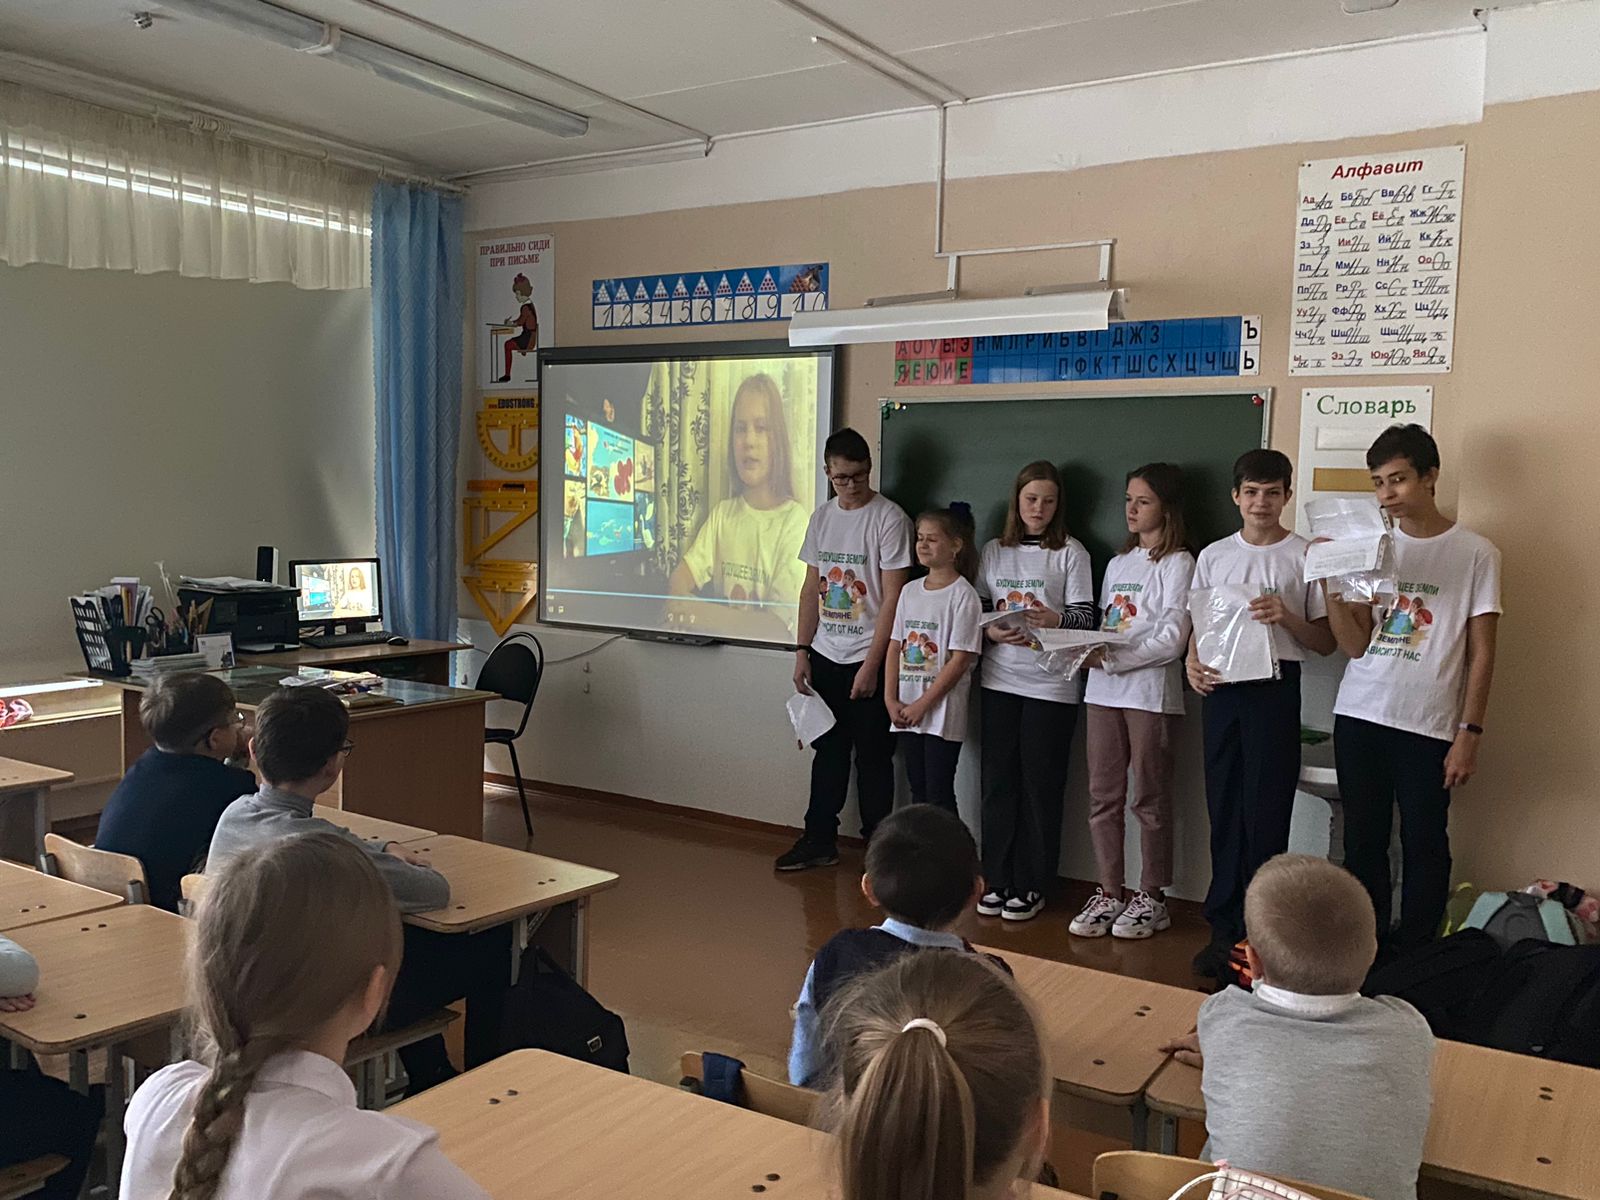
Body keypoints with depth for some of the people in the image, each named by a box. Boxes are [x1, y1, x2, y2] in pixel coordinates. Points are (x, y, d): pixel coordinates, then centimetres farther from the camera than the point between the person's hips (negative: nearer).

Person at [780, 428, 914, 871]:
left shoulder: (889, 518, -10)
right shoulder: (822, 517, 9)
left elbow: (892, 598, -13)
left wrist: (872, 664, -15)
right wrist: (802, 651, 7)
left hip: (868, 658, -5)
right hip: (825, 656, 6)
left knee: (872, 756, 3)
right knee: (828, 750, 13)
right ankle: (820, 840, 23)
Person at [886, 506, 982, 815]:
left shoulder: (963, 595, -9)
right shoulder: (909, 590, 10)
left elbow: (960, 660, -13)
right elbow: (895, 647, 10)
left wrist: (922, 705, -14)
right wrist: (891, 700, -1)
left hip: (942, 712, -6)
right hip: (906, 712, 6)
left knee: (939, 795, -3)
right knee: (918, 791, 13)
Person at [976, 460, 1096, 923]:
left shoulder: (1070, 552, 0)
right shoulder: (994, 551, 11)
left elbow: (1086, 617, -5)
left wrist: (1056, 619, -25)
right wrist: (991, 631, -8)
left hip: (1051, 683, -3)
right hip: (999, 679, 3)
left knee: (1040, 784, 1)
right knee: (998, 780, 6)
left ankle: (1031, 886, 11)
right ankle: (998, 880, 17)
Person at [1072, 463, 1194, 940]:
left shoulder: (1177, 563, -4)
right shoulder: (1118, 564, 19)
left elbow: (1172, 639, -12)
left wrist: (1112, 658, -17)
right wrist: (1087, 650, -2)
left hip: (1150, 690, -6)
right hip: (1103, 689, 7)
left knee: (1149, 797, 2)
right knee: (1103, 795, 6)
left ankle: (1151, 897, 13)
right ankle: (1109, 894, 15)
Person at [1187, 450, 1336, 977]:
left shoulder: (1306, 555, 0)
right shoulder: (1214, 556, 11)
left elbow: (1325, 642, 2)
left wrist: (1286, 616, -16)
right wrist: (1193, 663, -4)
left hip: (1276, 689, -3)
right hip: (1222, 688, 3)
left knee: (1265, 814, -3)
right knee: (1224, 811, 7)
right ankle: (1225, 928, 16)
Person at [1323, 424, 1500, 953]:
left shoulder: (1475, 553, -1)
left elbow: (1481, 654, -1)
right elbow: (1355, 645, 4)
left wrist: (1469, 734, -6)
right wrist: (1332, 586, -10)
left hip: (1429, 727, -3)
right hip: (1359, 718, 3)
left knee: (1423, 845, 3)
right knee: (1362, 842, 9)